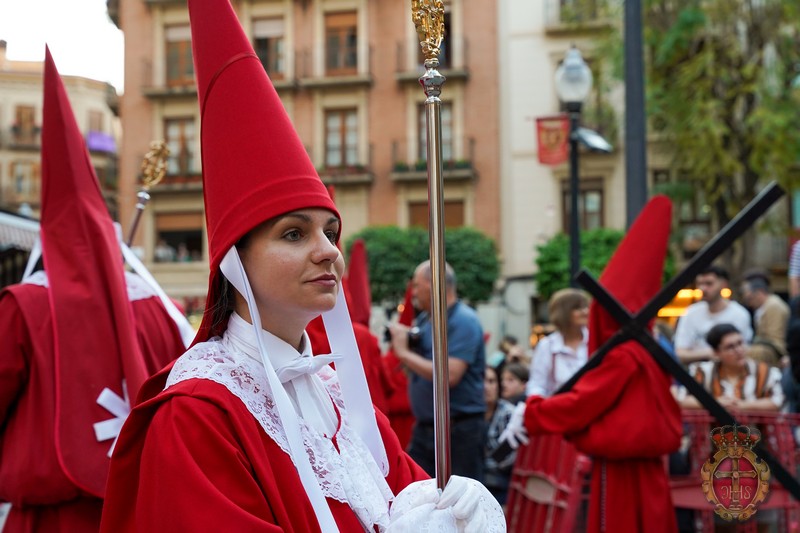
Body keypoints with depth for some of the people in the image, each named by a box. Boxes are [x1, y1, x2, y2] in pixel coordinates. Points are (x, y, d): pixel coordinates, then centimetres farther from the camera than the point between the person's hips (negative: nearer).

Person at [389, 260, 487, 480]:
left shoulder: (463, 321, -13)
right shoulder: (425, 319, 12)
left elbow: (450, 375, -24)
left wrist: (404, 352, -17)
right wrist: (399, 341, -1)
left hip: (458, 429, -8)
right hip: (425, 427, 8)